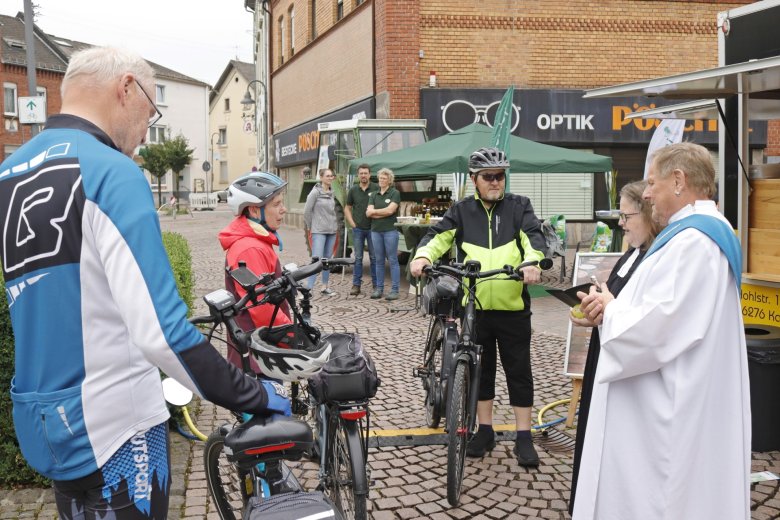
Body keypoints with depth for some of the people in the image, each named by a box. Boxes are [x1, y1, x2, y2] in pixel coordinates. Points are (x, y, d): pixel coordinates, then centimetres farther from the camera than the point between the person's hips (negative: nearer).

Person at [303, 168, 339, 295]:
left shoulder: (332, 192, 9)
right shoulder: (315, 192, -10)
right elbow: (307, 211, -7)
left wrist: (335, 224, 12)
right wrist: (310, 226, -1)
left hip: (332, 230, 7)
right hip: (319, 231, -6)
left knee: (328, 259, 11)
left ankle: (325, 287, 20)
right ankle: (308, 289, -14)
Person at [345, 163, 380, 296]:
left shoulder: (376, 189, -2)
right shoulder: (353, 190, 6)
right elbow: (347, 208, 14)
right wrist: (352, 223, 3)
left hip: (372, 228, -2)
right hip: (358, 229, 2)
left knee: (374, 257, 4)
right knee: (358, 258, 6)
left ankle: (376, 285, 12)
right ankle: (356, 285, 11)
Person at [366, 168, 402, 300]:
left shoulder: (395, 193, 0)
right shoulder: (374, 195, 13)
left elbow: (390, 210, -12)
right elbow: (368, 213, 2)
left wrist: (374, 211, -1)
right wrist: (383, 213, -9)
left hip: (390, 230, -4)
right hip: (376, 230, 5)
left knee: (393, 260, -2)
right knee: (379, 261, 9)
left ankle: (395, 289, 0)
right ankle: (379, 288, 15)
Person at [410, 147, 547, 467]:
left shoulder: (518, 206, 5)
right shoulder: (463, 211, 8)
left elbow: (533, 235, -10)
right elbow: (439, 236, -2)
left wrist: (532, 261, -31)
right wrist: (422, 256, -24)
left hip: (513, 307, -1)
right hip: (475, 306, 2)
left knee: (519, 372, 6)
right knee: (480, 370, 12)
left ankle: (524, 437, 17)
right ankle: (485, 431, 27)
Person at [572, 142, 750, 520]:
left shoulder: (690, 240, -22)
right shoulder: (706, 231, 13)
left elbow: (656, 328, -27)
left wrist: (610, 310, -7)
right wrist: (615, 308, 2)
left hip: (671, 415, -10)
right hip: (681, 403, 10)